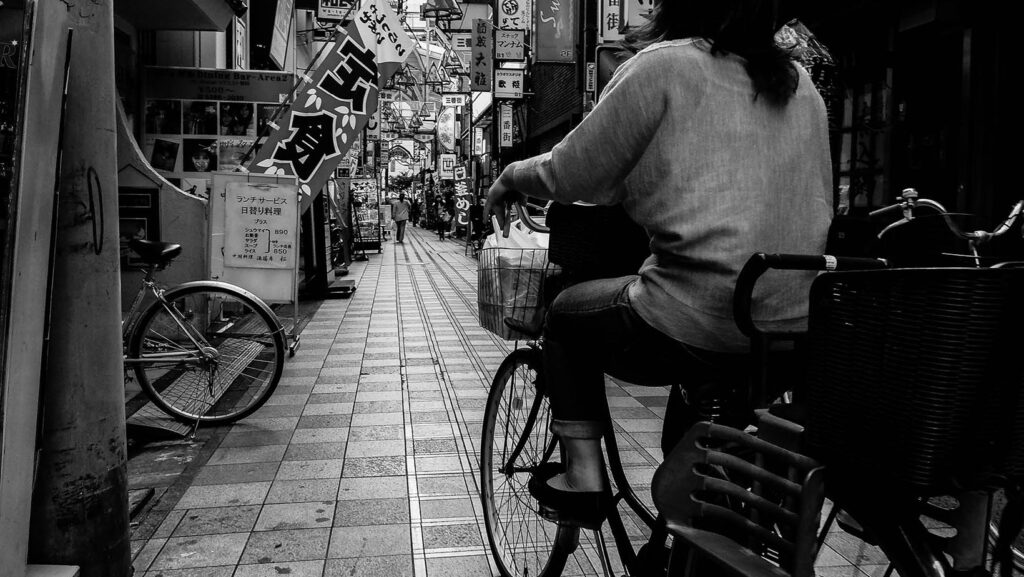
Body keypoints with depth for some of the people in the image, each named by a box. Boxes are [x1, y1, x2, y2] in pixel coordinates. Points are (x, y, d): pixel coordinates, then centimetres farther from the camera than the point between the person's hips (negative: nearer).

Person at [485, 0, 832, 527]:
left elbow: (570, 176, -4)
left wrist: (511, 176, 17)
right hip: (799, 329, 7)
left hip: (697, 327, -6)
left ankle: (582, 476, 15)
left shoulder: (664, 64, -5)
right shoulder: (802, 86, 13)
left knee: (568, 313, 19)